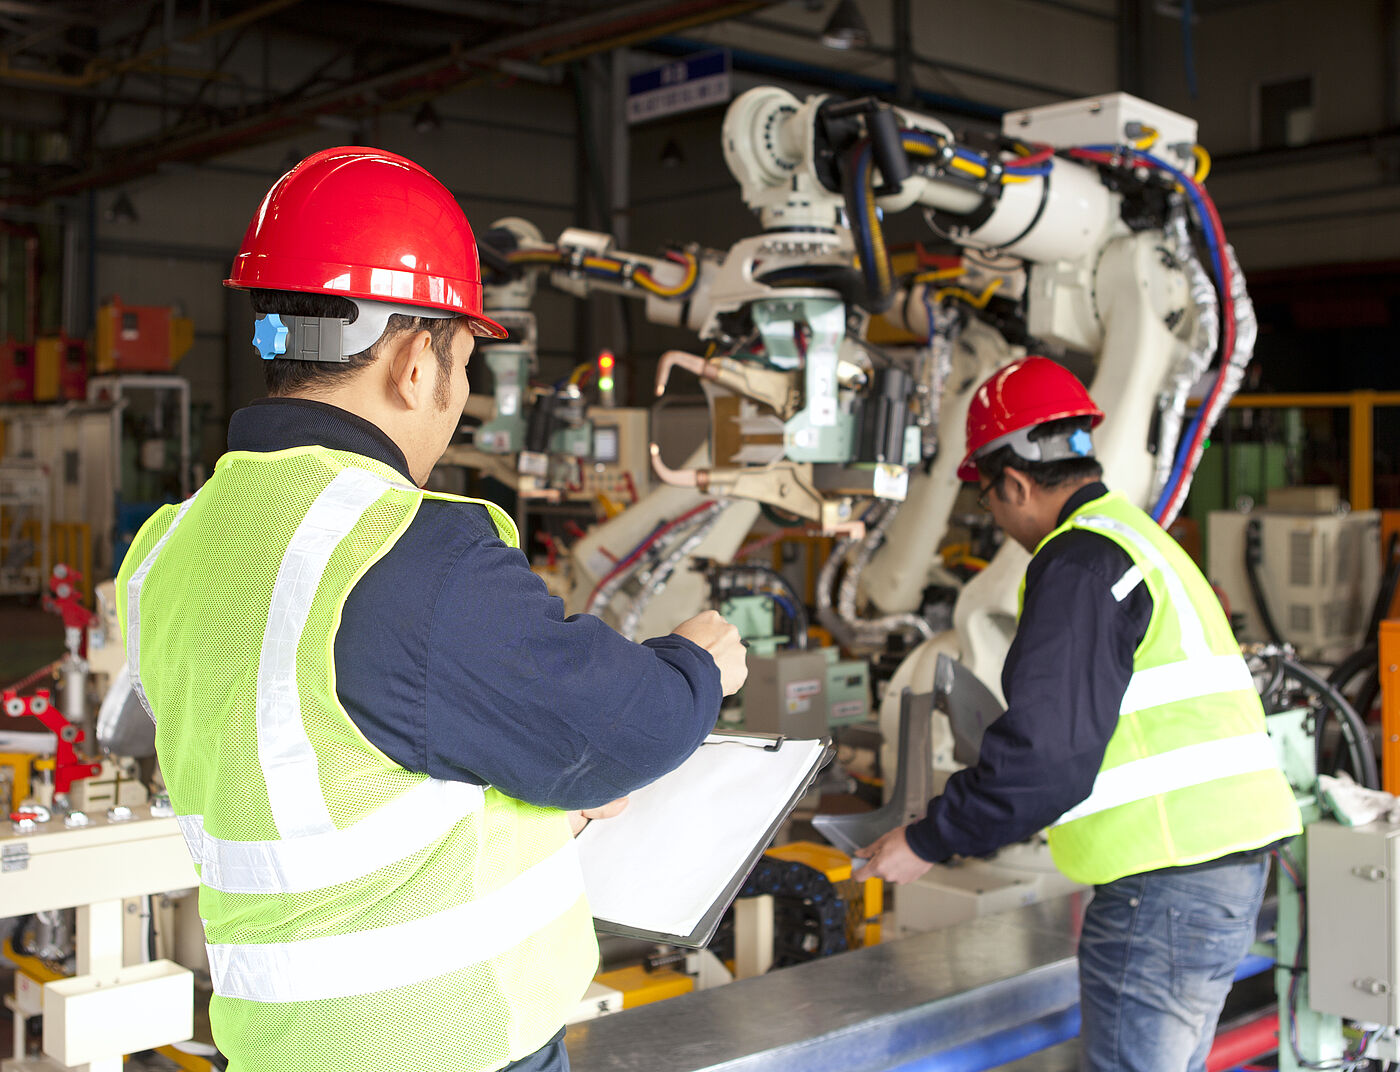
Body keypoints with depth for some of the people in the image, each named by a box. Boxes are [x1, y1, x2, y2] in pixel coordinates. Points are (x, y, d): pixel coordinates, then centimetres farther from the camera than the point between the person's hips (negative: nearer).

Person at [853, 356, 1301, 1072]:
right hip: (1228, 860, 10)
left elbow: (1047, 752, -20)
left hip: (1163, 887, -10)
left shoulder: (1079, 562, -14)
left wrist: (928, 843, -9)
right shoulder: (1146, 543, 19)